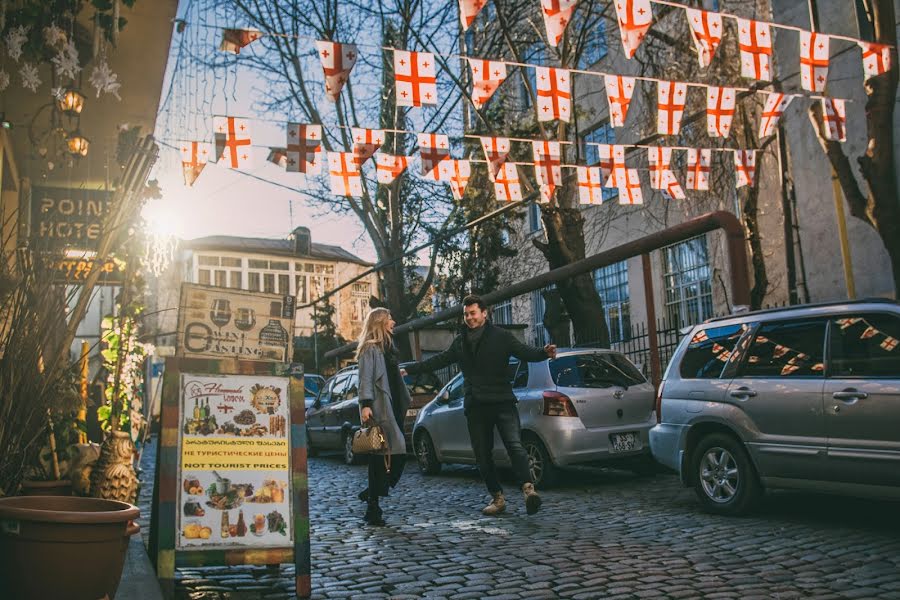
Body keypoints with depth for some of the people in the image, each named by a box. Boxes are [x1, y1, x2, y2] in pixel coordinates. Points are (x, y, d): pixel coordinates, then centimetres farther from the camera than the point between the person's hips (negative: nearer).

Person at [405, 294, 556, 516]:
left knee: (514, 445, -21)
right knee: (482, 455, 6)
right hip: (475, 406, 5)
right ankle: (497, 498, 14)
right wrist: (409, 369, 19)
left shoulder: (501, 336, 0)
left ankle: (528, 489, -28)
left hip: (502, 402, -5)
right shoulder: (460, 342, 15)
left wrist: (544, 353, -30)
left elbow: (525, 352, -9)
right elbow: (438, 361, 22)